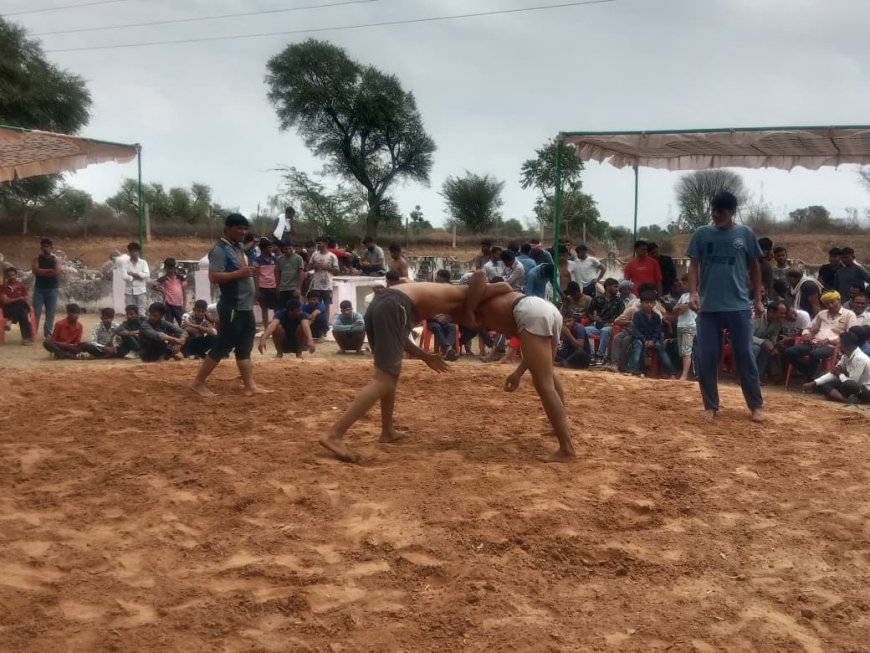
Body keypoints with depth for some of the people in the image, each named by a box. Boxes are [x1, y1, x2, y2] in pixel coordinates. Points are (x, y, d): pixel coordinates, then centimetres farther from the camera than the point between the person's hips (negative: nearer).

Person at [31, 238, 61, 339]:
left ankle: (48, 332, 8)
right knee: (36, 311, -5)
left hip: (52, 289, 0)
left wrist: (42, 272, -9)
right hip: (39, 289, 0)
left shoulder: (56, 259, 3)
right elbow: (36, 271, -11)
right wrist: (49, 271, -13)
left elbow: (57, 273, -11)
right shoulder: (37, 259, 5)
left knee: (51, 312, 1)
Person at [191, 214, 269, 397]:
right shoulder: (220, 250, -14)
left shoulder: (239, 248, 14)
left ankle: (250, 386, 13)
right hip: (232, 308, -9)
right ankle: (198, 383, 6)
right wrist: (239, 273, -24)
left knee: (244, 348, 10)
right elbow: (214, 277, -23)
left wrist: (250, 271, 8)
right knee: (222, 347, -4)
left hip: (246, 307, 9)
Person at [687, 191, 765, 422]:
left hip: (739, 306, -1)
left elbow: (754, 266, 9)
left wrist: (758, 299, 7)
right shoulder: (701, 234, 3)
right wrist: (693, 293, -12)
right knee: (706, 358, 3)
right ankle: (711, 405, 15)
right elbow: (694, 265, 2)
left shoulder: (745, 234, 2)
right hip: (708, 307, 1)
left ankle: (756, 405, 11)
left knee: (745, 355, 2)